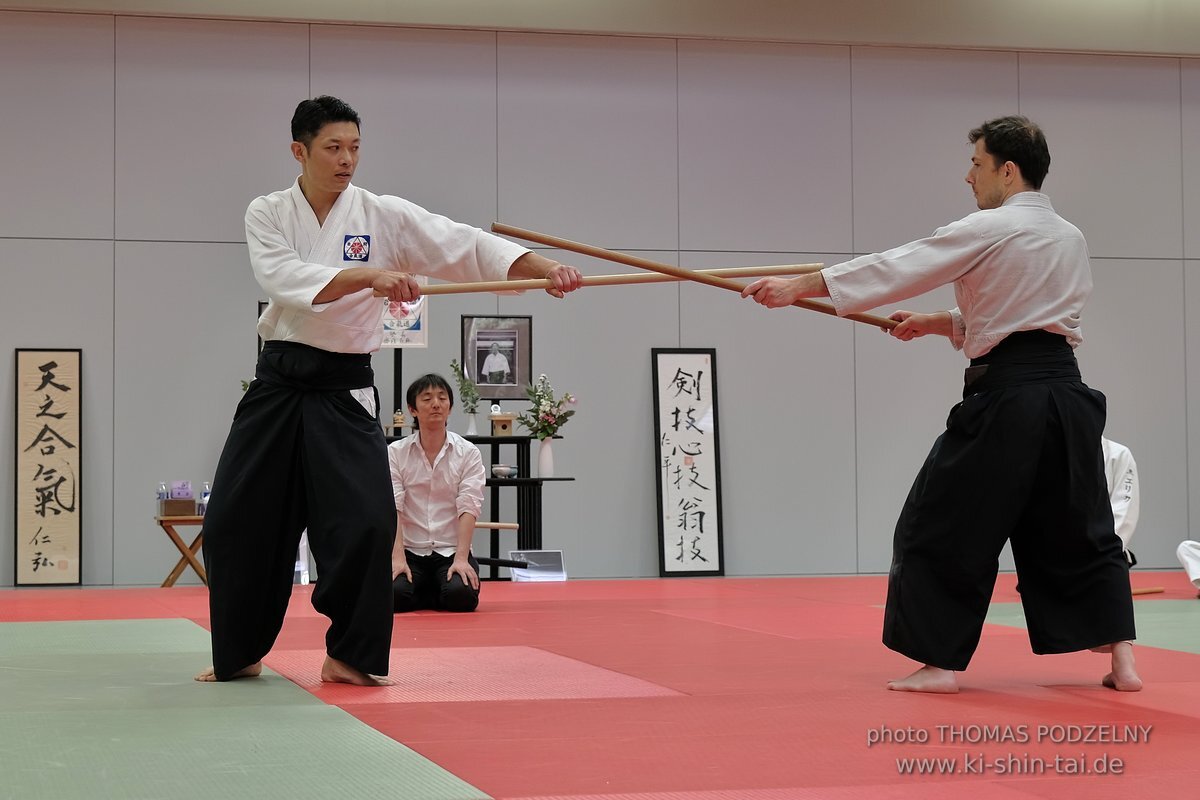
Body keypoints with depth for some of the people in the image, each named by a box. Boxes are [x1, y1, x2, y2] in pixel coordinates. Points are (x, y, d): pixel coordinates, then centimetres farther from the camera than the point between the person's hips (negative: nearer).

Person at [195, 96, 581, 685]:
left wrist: (546, 269, -27)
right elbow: (286, 277, -21)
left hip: (345, 393, -1)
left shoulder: (384, 216, -2)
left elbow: (466, 247, -12)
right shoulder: (268, 215, -1)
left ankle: (348, 655, 4)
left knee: (365, 520, -13)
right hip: (278, 386, 1)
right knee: (235, 520, 5)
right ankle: (241, 654, 24)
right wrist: (370, 274, -35)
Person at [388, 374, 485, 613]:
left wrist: (461, 559, -22)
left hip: (452, 551, 0)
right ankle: (433, 593, 7)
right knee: (394, 595, -28)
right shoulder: (395, 452, 2)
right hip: (410, 551, 0)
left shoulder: (468, 453, 1)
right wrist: (398, 557, -22)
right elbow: (392, 507, -8)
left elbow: (468, 507, -9)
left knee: (462, 595, -29)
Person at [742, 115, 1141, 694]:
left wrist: (796, 287, -5)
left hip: (1005, 397, -7)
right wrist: (934, 324, 25)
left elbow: (894, 269, -9)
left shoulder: (987, 231, -8)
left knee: (943, 529, 4)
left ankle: (941, 662, 7)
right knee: (1080, 528, 15)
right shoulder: (1070, 239, 15)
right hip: (1064, 391, 7)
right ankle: (1121, 657, 9)